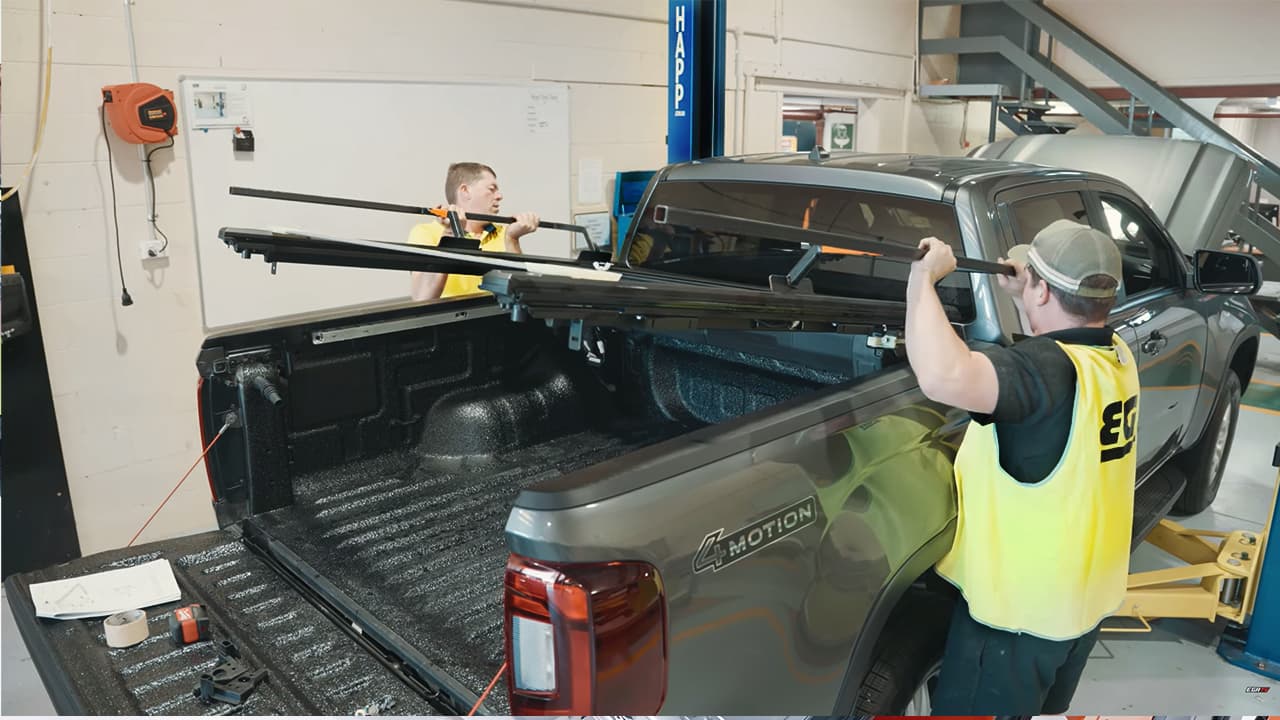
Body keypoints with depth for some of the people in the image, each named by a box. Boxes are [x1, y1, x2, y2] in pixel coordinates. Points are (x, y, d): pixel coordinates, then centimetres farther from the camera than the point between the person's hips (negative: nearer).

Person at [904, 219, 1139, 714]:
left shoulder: (1044, 367, -29)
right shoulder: (1115, 354, 0)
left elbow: (943, 378, -48)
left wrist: (924, 278, -34)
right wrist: (1023, 297, 14)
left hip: (1020, 605, -8)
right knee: (1045, 709, 27)